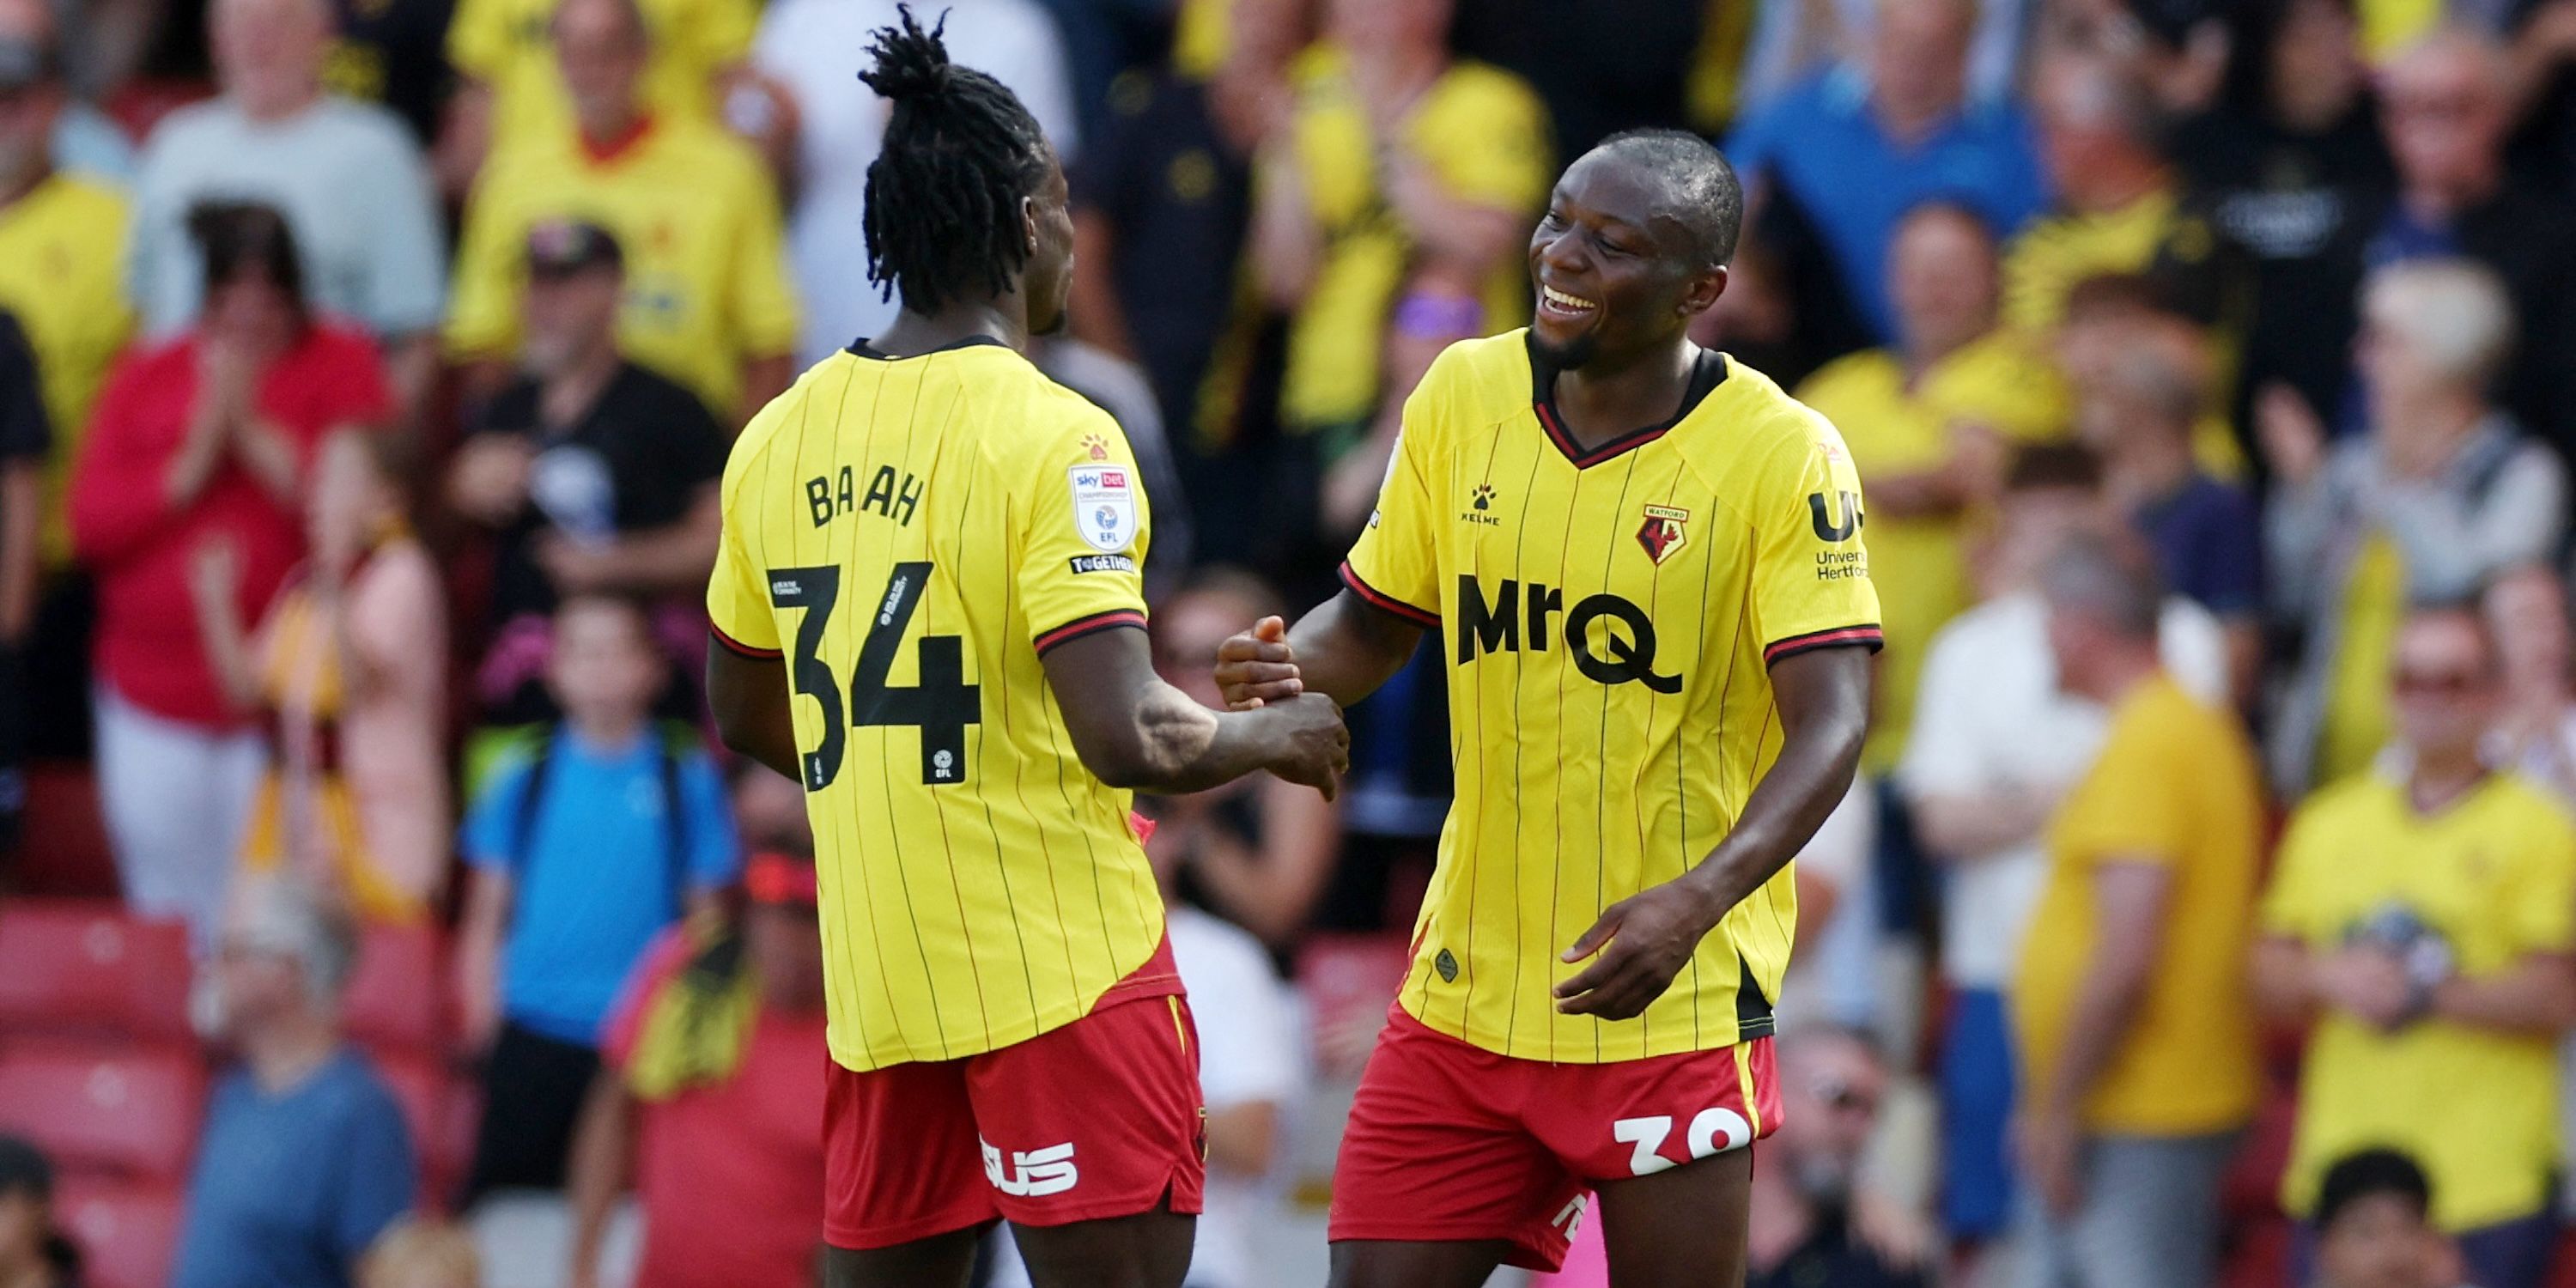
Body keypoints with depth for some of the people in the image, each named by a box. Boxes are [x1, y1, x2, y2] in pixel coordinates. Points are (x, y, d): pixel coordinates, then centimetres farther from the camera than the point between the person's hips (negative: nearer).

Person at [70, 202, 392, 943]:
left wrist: (251, 431, -11)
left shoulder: (340, 366, 2)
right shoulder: (146, 377, 10)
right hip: (152, 700, 4)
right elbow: (91, 521, 2)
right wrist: (193, 464, -9)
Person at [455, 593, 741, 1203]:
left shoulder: (687, 779, 2)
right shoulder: (525, 774, 5)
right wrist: (481, 1015, 2)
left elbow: (708, 914, 5)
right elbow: (486, 911, 8)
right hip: (532, 1033, 1)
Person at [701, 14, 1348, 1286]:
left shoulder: (779, 441, 7)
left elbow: (744, 715, 20)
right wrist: (1269, 737, -2)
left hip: (875, 980, 7)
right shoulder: (1051, 439, -14)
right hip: (1066, 977, -7)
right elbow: (1126, 739, -21)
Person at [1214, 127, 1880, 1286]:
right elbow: (1373, 623, 15)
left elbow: (1831, 723, -18)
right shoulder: (1463, 395, 3)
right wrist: (1291, 671, -10)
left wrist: (1697, 900, -33)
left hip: (1672, 1005, -4)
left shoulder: (1782, 454, -11)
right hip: (1463, 991, 4)